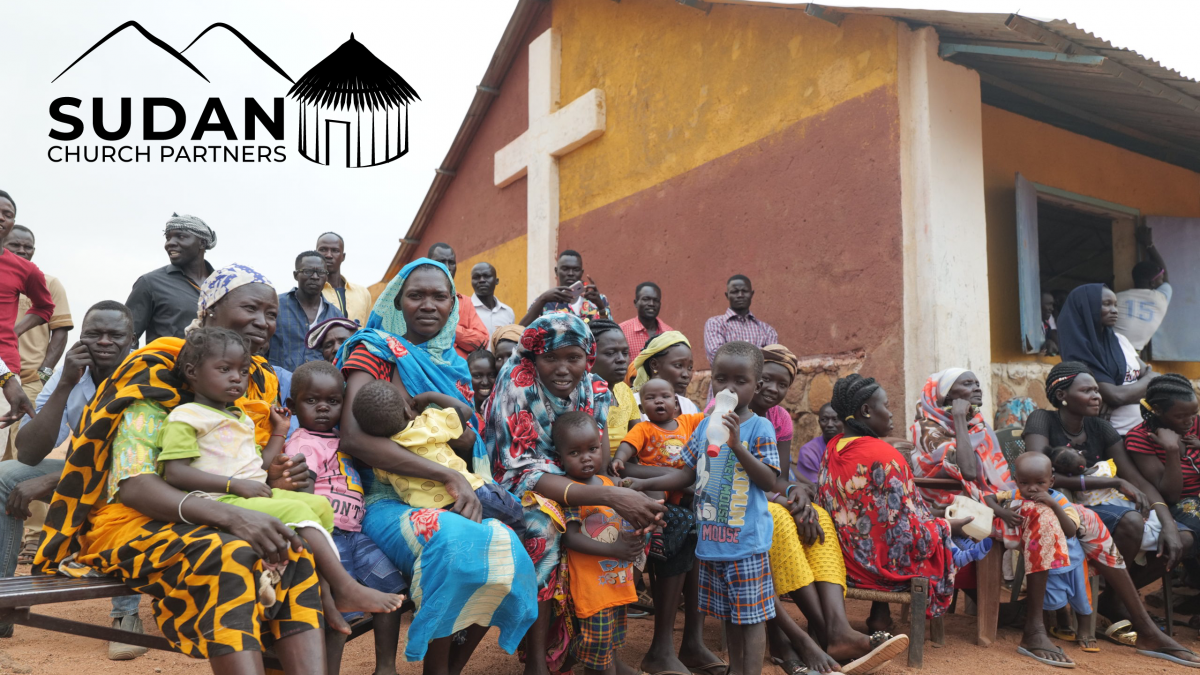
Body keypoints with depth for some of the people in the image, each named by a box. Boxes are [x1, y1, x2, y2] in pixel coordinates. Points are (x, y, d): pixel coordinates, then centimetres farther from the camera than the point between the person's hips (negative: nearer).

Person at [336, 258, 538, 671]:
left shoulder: (455, 366, 16)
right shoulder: (377, 350, -1)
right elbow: (353, 438, -17)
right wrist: (447, 476, -21)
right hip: (388, 499, -5)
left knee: (507, 546, -23)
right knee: (452, 542, -34)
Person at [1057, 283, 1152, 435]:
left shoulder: (1120, 339, 9)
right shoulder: (1079, 351, -13)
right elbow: (1115, 396, -18)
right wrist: (1148, 379, -2)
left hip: (1140, 428, 6)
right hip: (1112, 434, -6)